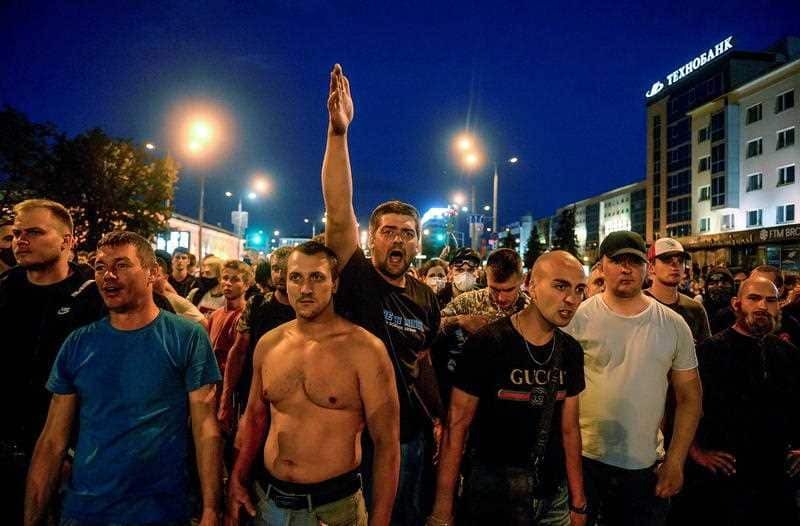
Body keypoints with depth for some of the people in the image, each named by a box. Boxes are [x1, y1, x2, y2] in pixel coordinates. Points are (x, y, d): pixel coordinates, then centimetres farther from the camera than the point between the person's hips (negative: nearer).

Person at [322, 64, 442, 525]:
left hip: (413, 435, 5)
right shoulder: (358, 280, -14)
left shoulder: (425, 297, 1)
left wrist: (438, 418, 13)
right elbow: (339, 214, -28)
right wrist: (339, 132, -35)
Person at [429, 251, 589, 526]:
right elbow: (457, 426, -17)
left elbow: (569, 428, 6)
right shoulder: (486, 344, -19)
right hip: (492, 493, -5)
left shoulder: (571, 351, -1)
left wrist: (578, 501, 5)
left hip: (555, 494, 5)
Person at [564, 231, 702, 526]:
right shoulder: (578, 317, -8)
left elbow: (689, 397, 5)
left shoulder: (673, 325, 1)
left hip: (646, 467, 2)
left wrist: (675, 461, 1)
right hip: (582, 459, -2)